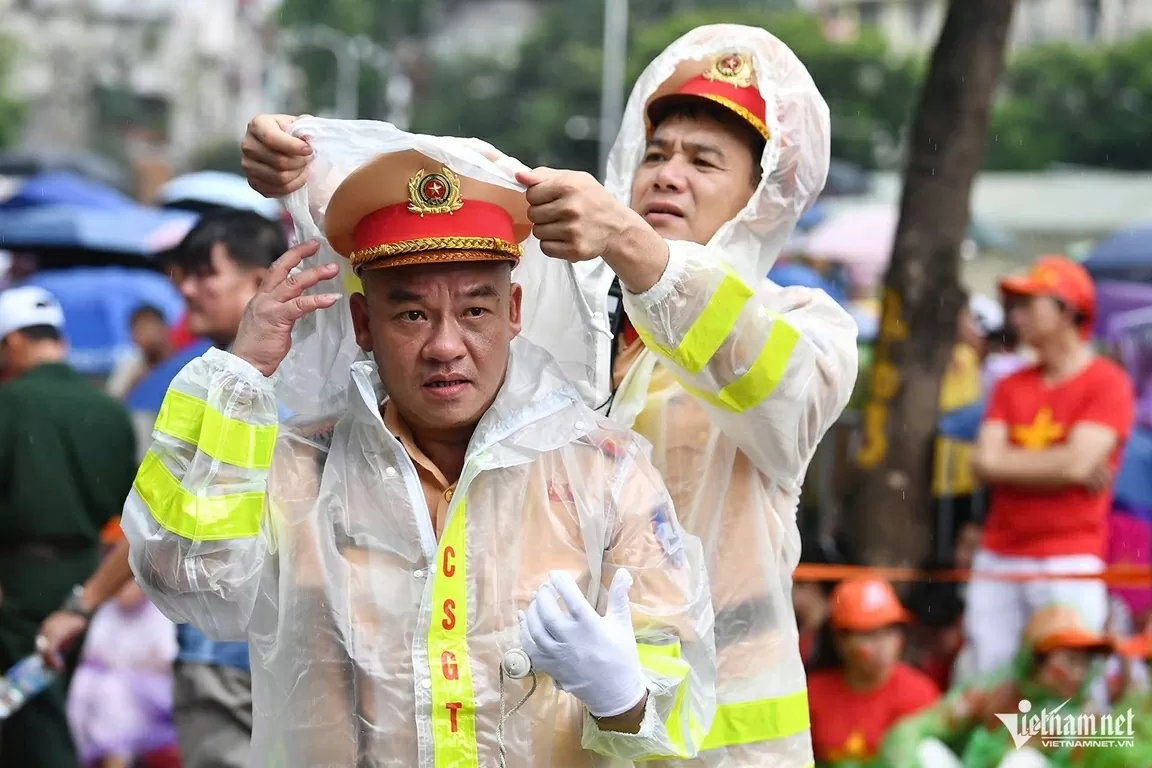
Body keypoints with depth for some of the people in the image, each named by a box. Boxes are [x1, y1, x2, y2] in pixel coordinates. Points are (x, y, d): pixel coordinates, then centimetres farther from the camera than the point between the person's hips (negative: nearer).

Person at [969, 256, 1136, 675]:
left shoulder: (1107, 383, -2)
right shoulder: (1011, 386, 15)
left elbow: (1077, 464, -14)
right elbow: (984, 463, 3)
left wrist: (1010, 463, -1)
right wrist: (1055, 464, -5)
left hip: (1070, 562, -6)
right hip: (998, 560, 6)